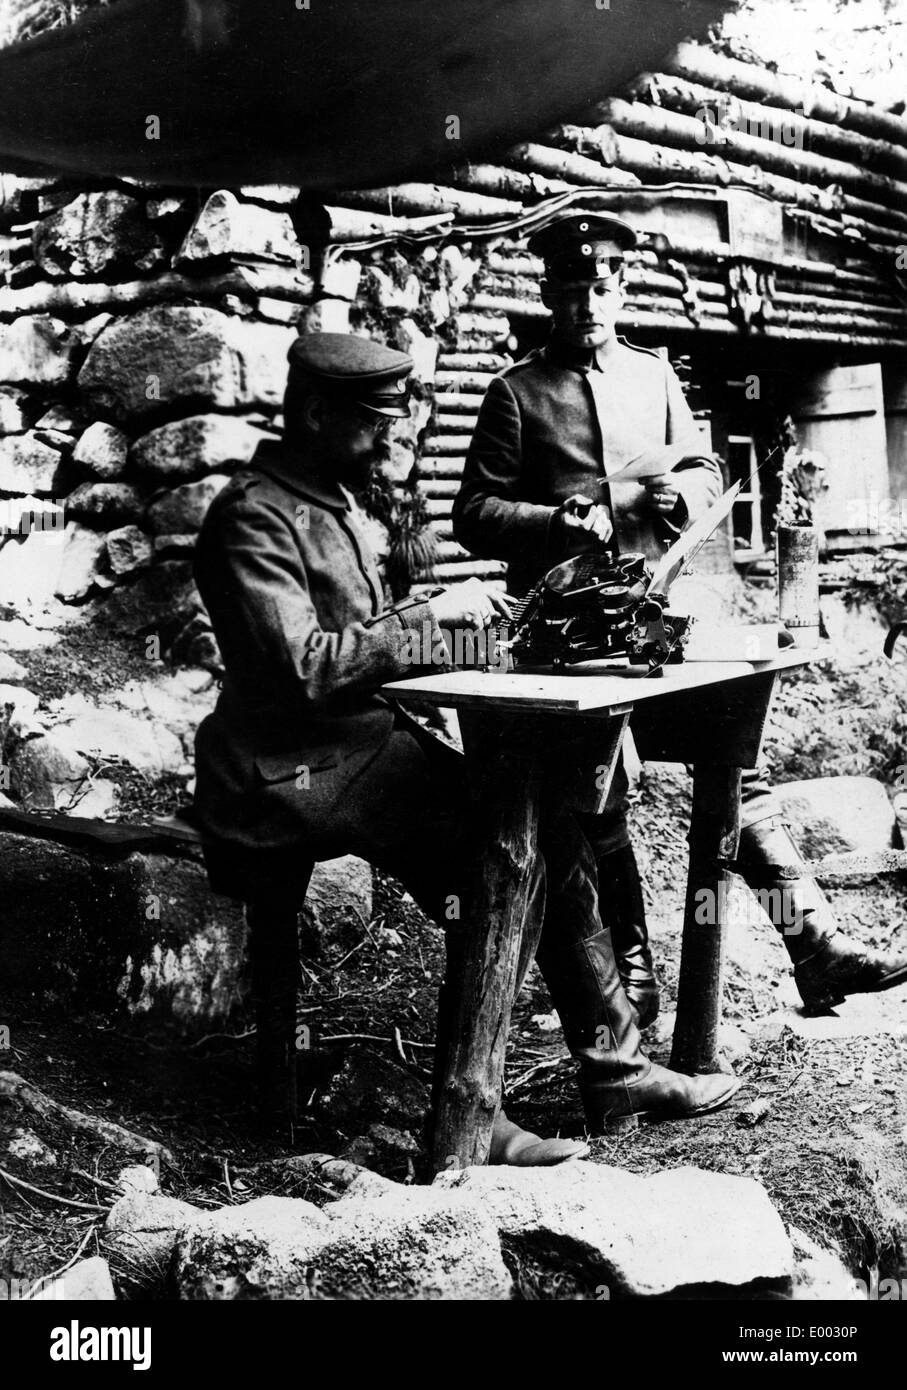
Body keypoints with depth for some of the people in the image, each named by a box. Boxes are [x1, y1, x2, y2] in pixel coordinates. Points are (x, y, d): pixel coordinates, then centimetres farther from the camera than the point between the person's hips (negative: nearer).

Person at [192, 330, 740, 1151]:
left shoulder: (333, 500, 18)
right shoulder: (254, 516, -12)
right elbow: (303, 667, -23)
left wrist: (455, 619, 4)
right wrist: (429, 617, -18)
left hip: (367, 739, 9)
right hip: (300, 771, -9)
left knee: (551, 832, -5)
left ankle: (614, 1067, 4)